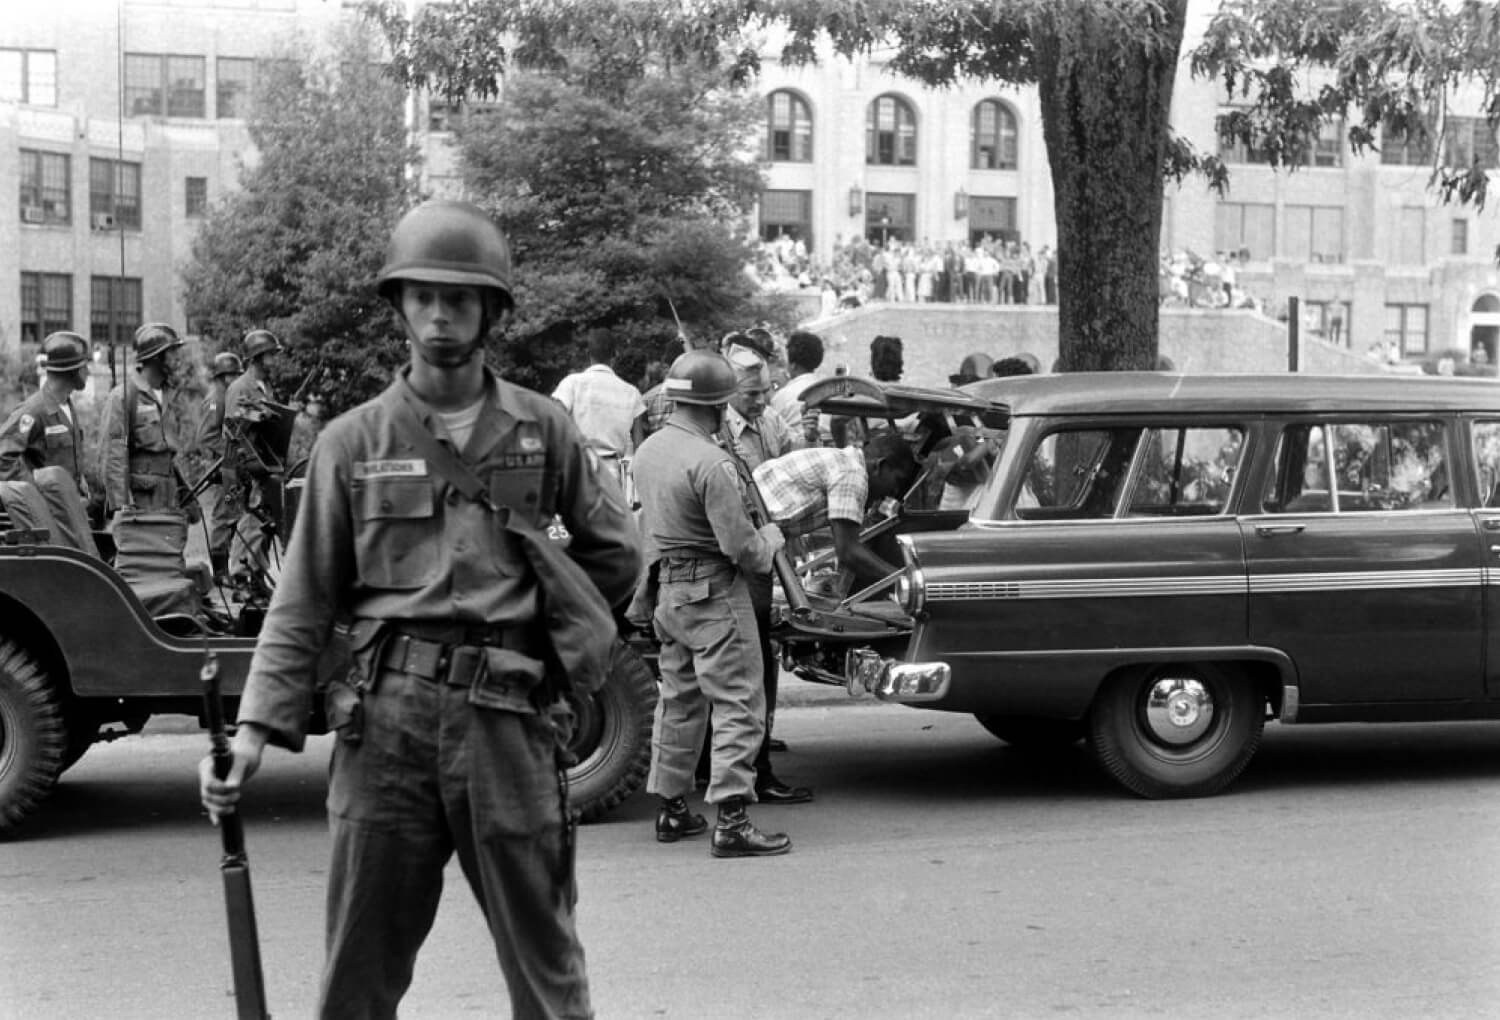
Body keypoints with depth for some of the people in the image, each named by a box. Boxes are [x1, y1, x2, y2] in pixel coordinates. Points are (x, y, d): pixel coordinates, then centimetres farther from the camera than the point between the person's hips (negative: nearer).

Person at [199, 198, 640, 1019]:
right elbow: (303, 604, 4)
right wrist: (256, 727, -5)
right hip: (386, 715, 0)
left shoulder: (542, 430, 7)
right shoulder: (352, 442, 5)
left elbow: (616, 555, 17)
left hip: (508, 716, 0)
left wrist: (542, 624, 9)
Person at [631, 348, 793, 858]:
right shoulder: (711, 463, -21)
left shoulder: (648, 450, 6)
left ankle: (671, 810, 26)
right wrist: (772, 535, 0)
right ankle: (732, 822, -7)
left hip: (666, 591, 9)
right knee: (738, 706, -4)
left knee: (679, 700, 18)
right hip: (713, 593, -9)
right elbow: (740, 547, -21)